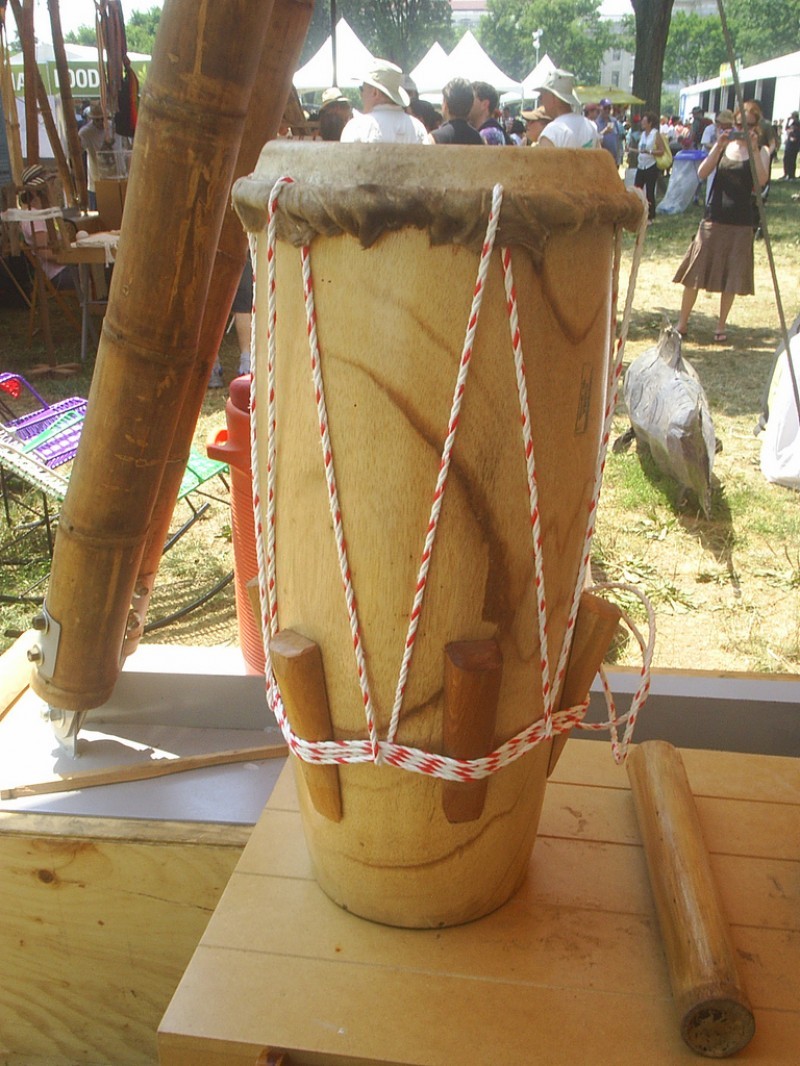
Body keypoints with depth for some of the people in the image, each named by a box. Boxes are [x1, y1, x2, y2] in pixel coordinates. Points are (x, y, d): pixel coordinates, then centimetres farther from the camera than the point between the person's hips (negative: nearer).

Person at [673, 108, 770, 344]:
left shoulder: (761, 150, 1)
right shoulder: (723, 145, 6)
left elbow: (762, 180, -16)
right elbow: (702, 173, -7)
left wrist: (754, 149, -20)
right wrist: (718, 147, -15)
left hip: (741, 223, -1)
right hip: (714, 218, 1)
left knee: (732, 276, 4)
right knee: (696, 271, 0)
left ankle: (721, 326, 15)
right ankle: (682, 322, 9)